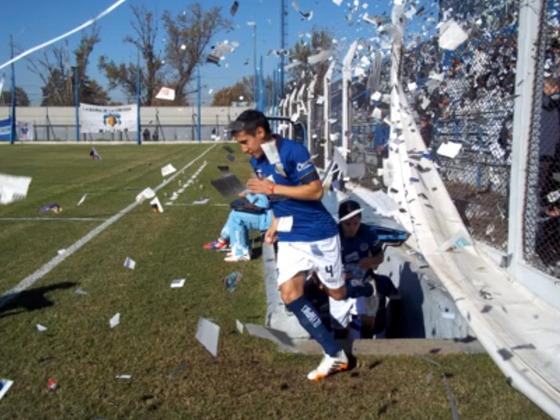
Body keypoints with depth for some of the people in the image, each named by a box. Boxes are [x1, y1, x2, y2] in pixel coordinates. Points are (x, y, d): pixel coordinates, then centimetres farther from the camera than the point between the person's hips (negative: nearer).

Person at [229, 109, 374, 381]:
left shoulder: (293, 151, -19)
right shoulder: (257, 161, 5)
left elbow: (316, 191, -23)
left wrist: (272, 188, -25)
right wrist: (275, 225, 4)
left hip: (319, 234, -6)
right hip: (289, 239, 7)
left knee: (336, 294, 6)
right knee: (290, 296, -9)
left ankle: (369, 290, 43)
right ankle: (334, 355, -1)